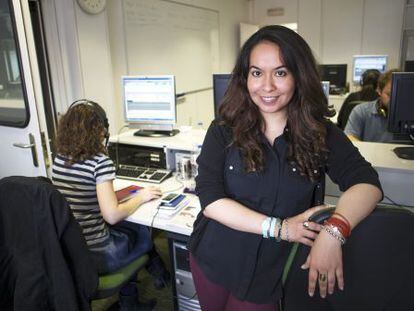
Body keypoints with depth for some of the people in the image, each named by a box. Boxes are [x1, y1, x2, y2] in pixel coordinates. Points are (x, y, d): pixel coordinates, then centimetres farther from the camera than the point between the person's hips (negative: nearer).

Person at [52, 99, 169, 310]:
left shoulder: (59, 157, 0)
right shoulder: (100, 161, -21)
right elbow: (111, 215, -24)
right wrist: (140, 197, -8)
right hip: (95, 255, -7)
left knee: (128, 227, 26)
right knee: (146, 233, 17)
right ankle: (160, 275, 44)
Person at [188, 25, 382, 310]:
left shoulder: (321, 134, -8)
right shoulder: (223, 131, -10)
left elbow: (367, 183, -17)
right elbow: (210, 199, -17)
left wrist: (333, 232, -37)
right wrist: (279, 227, -25)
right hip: (213, 260, 1)